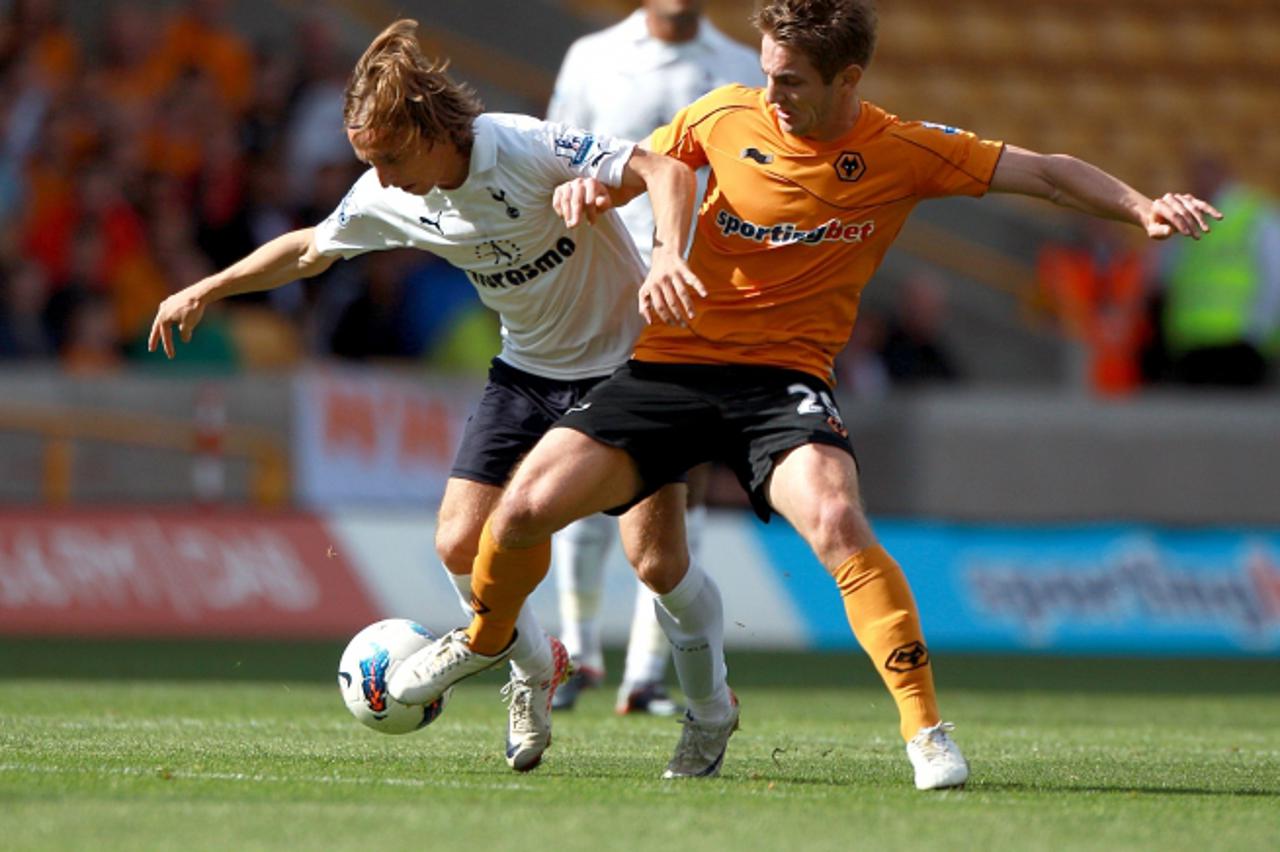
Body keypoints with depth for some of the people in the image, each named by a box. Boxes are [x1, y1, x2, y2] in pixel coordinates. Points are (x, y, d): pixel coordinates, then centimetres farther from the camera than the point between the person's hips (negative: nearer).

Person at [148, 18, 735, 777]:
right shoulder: (390, 199, -8)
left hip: (628, 357, -6)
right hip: (528, 368, 6)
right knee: (461, 545, -6)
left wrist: (669, 255, -45)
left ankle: (712, 701, 12)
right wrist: (208, 290, 10)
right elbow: (310, 248, 11)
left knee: (654, 555, -15)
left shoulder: (526, 149, -27)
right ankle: (536, 669, 23)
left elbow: (665, 171, -29)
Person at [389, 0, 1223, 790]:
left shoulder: (904, 152, -5)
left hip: (785, 377, -2)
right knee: (527, 505, -10)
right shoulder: (727, 116, -1)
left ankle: (927, 730, -22)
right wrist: (595, 186, -4)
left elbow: (1044, 171, -1)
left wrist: (1143, 207, -14)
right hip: (672, 363, 2)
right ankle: (487, 636, 24)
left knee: (837, 522, -32)